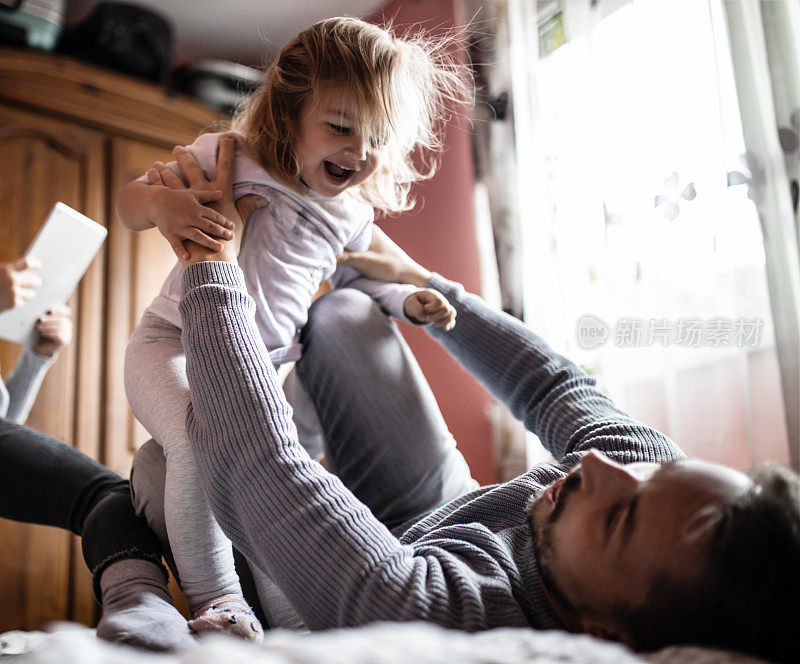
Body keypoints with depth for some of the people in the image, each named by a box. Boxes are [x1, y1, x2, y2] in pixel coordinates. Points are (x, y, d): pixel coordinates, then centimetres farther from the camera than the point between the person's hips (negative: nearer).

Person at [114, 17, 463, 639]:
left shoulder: (351, 216, 5)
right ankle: (214, 598, -15)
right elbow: (127, 202, -4)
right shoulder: (227, 162, -10)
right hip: (177, 347, -6)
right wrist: (160, 201, -29)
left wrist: (407, 300, 6)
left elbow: (351, 278, 24)